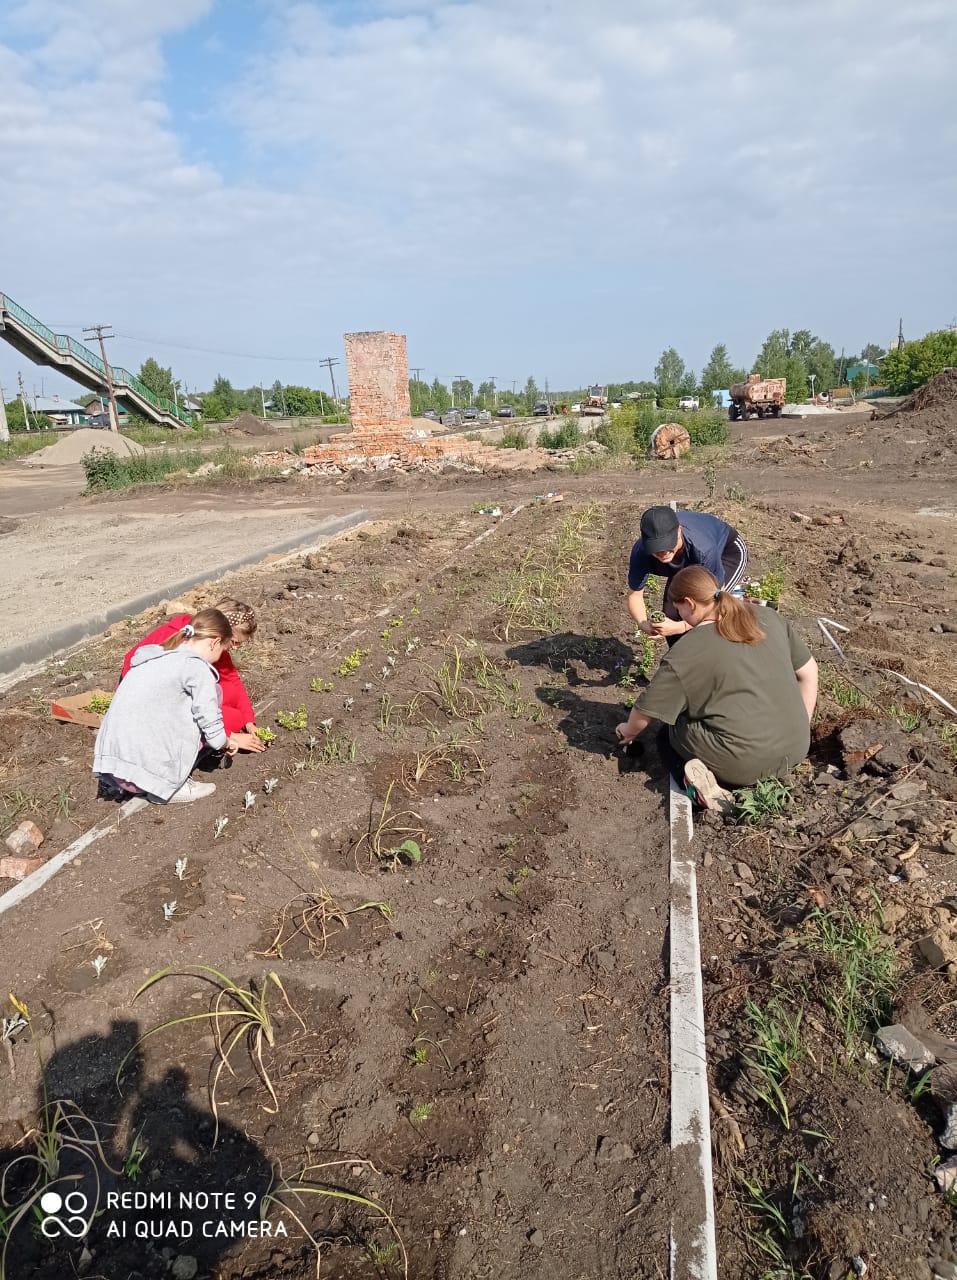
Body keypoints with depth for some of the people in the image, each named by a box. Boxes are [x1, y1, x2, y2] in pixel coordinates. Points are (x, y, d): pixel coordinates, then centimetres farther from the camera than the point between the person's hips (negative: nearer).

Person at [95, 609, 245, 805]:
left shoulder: (156, 656, 17)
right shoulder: (197, 667, -6)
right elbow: (211, 725, -6)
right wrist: (226, 743, 19)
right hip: (146, 771, -8)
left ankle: (120, 785, 17)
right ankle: (172, 786, 5)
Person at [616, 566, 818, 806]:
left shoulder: (686, 653, -10)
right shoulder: (769, 618, 5)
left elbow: (645, 712, -1)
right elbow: (809, 672, 13)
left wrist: (629, 731, 21)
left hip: (744, 764, -6)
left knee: (672, 727, 20)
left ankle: (703, 774, -5)